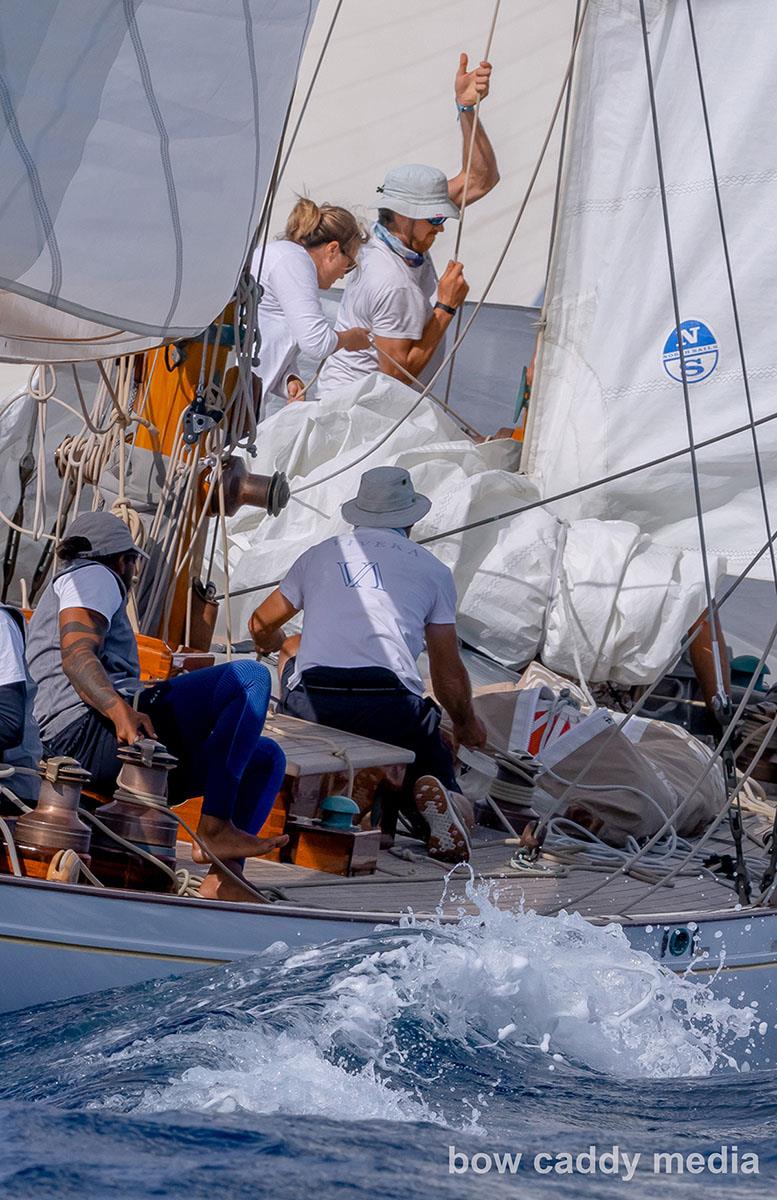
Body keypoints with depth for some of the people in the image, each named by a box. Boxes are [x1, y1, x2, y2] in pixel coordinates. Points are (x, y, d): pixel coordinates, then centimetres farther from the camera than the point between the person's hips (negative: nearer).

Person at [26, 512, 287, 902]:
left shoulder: (55, 600, 38)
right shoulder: (93, 576, 7)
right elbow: (76, 655, -13)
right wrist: (122, 712, -30)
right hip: (93, 728, -10)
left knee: (267, 758, 13)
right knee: (250, 678, -18)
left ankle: (222, 880, -6)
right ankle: (215, 826, -25)